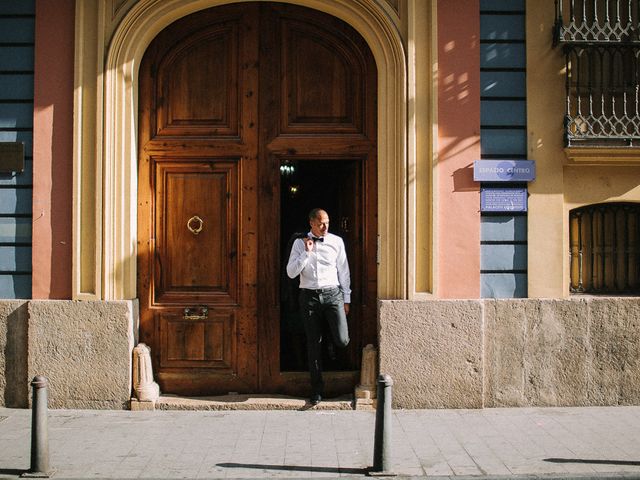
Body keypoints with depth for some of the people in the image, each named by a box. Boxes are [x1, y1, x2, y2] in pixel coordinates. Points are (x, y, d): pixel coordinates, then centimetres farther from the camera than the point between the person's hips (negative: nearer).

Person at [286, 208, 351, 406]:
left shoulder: (336, 241, 5)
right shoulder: (300, 243, 4)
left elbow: (343, 271, 11)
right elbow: (291, 273, -4)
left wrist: (346, 299, 10)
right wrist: (307, 252, -13)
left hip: (332, 293, 0)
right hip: (309, 295, 0)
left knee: (342, 341, -12)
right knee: (314, 344, 5)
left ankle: (333, 344, 28)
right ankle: (317, 389, 16)